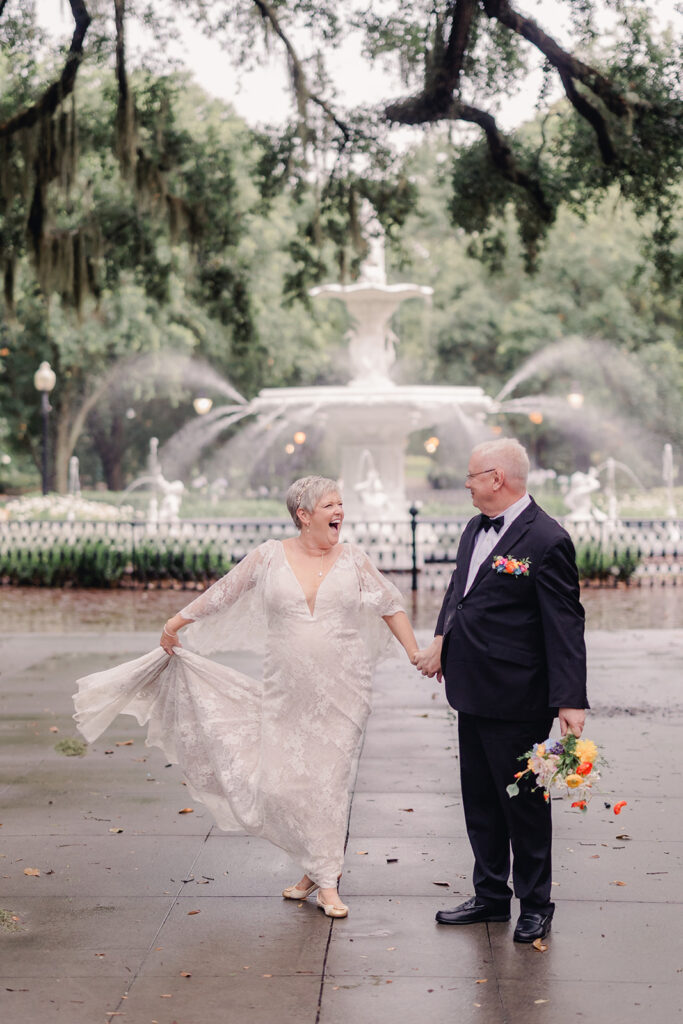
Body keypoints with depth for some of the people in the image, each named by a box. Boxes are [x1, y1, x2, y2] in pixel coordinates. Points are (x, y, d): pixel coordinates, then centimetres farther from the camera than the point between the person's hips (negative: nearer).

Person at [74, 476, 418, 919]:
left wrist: (415, 653, 2)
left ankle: (325, 880, 11)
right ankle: (320, 865, 19)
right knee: (280, 781, -2)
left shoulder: (353, 559, 3)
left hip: (341, 693, 0)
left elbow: (391, 605, 8)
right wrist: (176, 623, 13)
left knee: (329, 779, -1)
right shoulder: (270, 556, 1)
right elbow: (223, 592, 8)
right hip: (286, 694, 1)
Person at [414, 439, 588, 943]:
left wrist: (571, 700, -22)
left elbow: (565, 625, -19)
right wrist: (442, 641, 11)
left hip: (517, 699, -8)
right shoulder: (475, 530, 8)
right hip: (473, 692, 8)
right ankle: (491, 896, 31)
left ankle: (536, 905, 21)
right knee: (480, 801, 17)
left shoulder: (547, 541, -17)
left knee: (524, 802, 5)